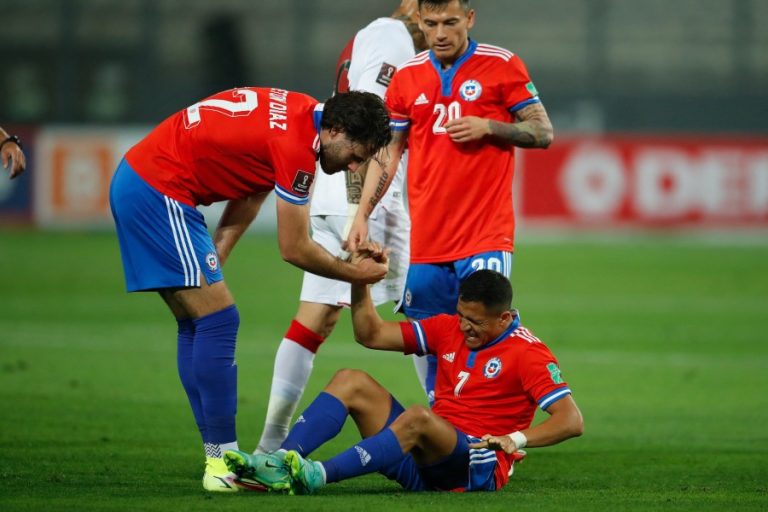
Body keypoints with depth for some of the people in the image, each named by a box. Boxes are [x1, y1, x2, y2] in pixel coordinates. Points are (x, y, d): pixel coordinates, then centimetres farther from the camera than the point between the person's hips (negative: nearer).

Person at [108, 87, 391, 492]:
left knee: (195, 325, 11)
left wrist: (210, 263, 10)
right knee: (217, 319, -10)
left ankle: (217, 458, 12)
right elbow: (294, 249, -12)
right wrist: (354, 274, 2)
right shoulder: (295, 145, -20)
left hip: (135, 181, 10)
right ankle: (222, 464, -9)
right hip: (159, 191, -10)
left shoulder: (296, 112, 8)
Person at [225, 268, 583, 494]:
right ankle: (279, 465, -28)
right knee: (351, 382, -6)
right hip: (425, 457, 7)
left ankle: (318, 476, -50)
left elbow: (571, 421, -16)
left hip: (478, 468, -7)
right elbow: (372, 335, 12)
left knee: (418, 417, -37)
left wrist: (516, 439, -29)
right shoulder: (449, 329, 11)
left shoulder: (527, 353, -8)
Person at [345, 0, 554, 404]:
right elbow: (386, 153, 13)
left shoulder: (503, 66, 0)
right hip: (426, 243, 4)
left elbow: (542, 132, 1)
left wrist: (487, 126, -14)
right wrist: (361, 216, 5)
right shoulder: (407, 78, 9)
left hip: (486, 238, -4)